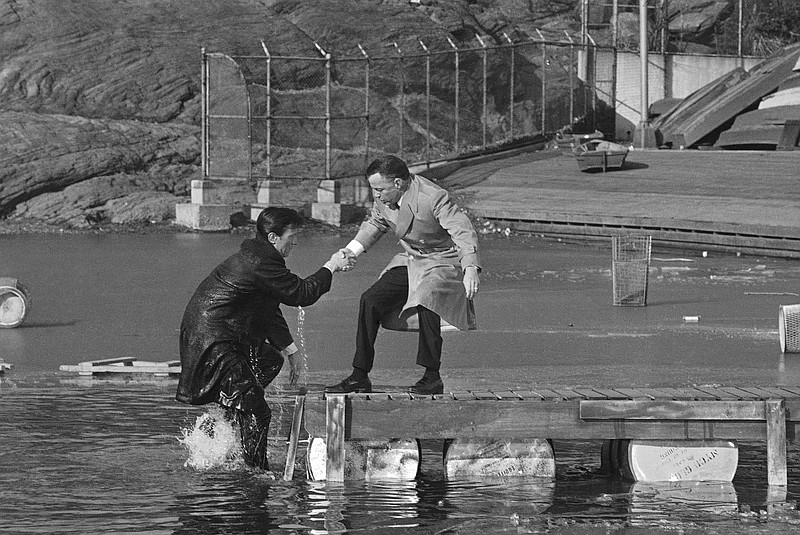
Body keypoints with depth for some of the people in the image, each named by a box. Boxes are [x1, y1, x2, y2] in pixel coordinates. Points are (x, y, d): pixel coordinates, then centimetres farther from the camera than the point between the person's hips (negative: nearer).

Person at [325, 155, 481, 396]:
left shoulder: (434, 198, -26)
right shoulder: (383, 198, -4)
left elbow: (463, 231, -33)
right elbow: (375, 223, 18)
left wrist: (471, 268, -48)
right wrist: (350, 252, 5)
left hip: (444, 263, -7)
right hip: (409, 263, 7)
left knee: (425, 302, -34)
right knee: (370, 301, -11)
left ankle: (432, 377, -22)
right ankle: (359, 376, -6)